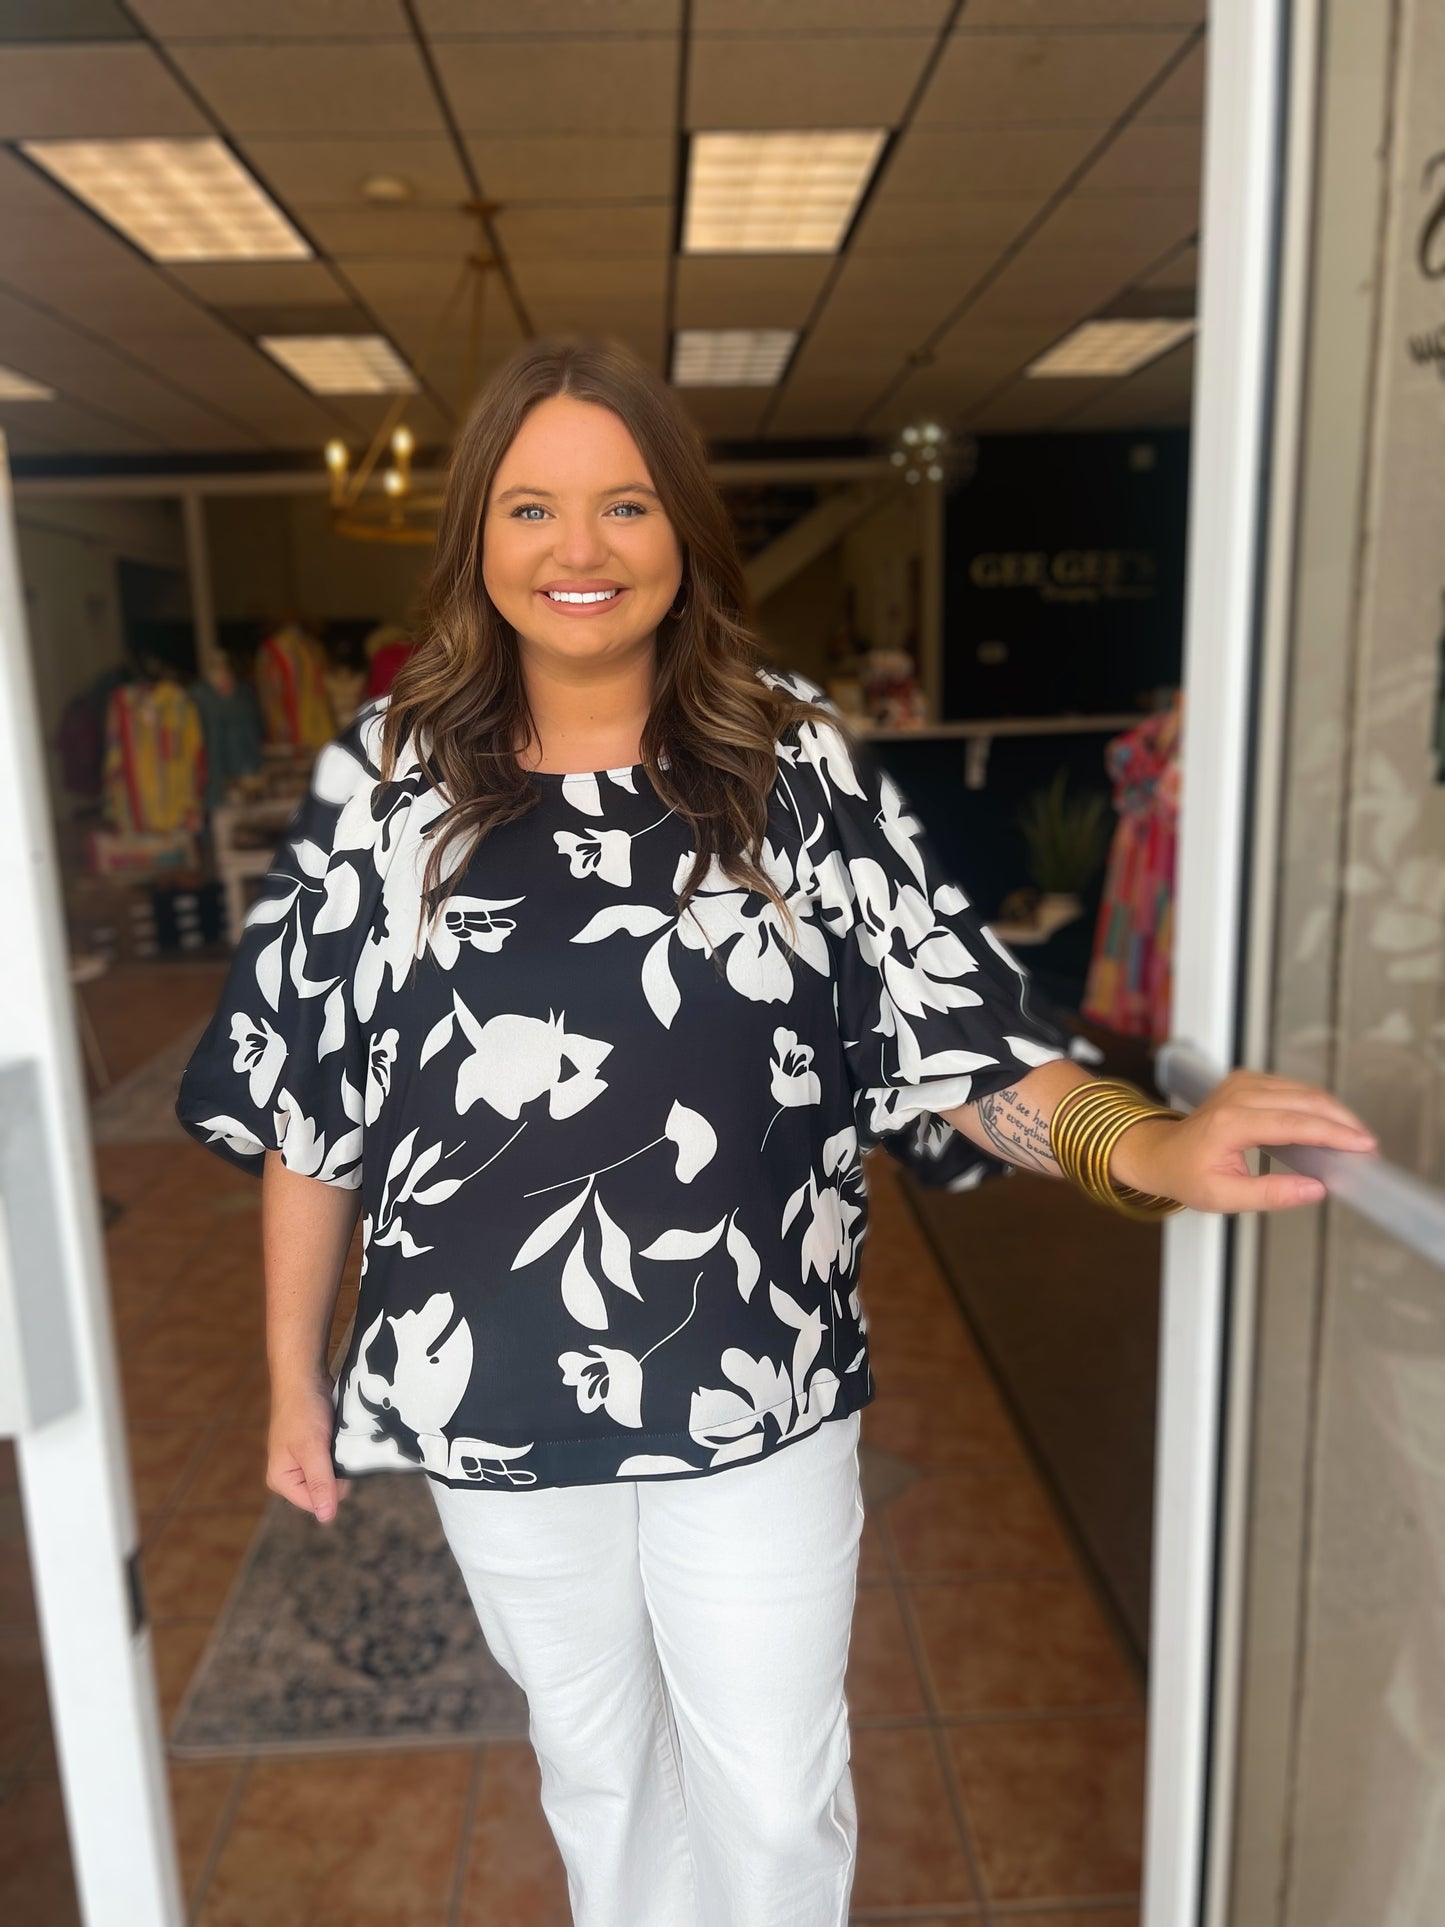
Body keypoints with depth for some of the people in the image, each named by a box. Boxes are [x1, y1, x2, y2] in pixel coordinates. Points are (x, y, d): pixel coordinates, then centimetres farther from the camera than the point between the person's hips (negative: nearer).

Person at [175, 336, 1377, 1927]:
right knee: (595, 1767, 25)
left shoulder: (797, 767, -7)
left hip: (760, 1395, -1)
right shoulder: (383, 782, -5)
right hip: (492, 1400, 2)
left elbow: (942, 1023, -9)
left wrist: (1140, 1148, -27)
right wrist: (294, 1375, 5)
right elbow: (302, 1097, 1)